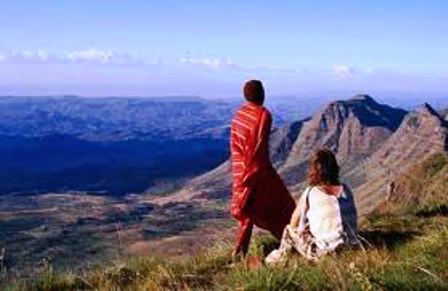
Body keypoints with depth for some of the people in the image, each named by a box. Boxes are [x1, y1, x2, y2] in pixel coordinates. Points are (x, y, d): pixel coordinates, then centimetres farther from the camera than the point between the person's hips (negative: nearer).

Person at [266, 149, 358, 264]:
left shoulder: (310, 194, -8)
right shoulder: (346, 190, 3)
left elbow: (293, 223, 3)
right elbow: (354, 218, 12)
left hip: (325, 252, -5)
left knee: (289, 230, 18)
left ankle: (280, 258, 40)